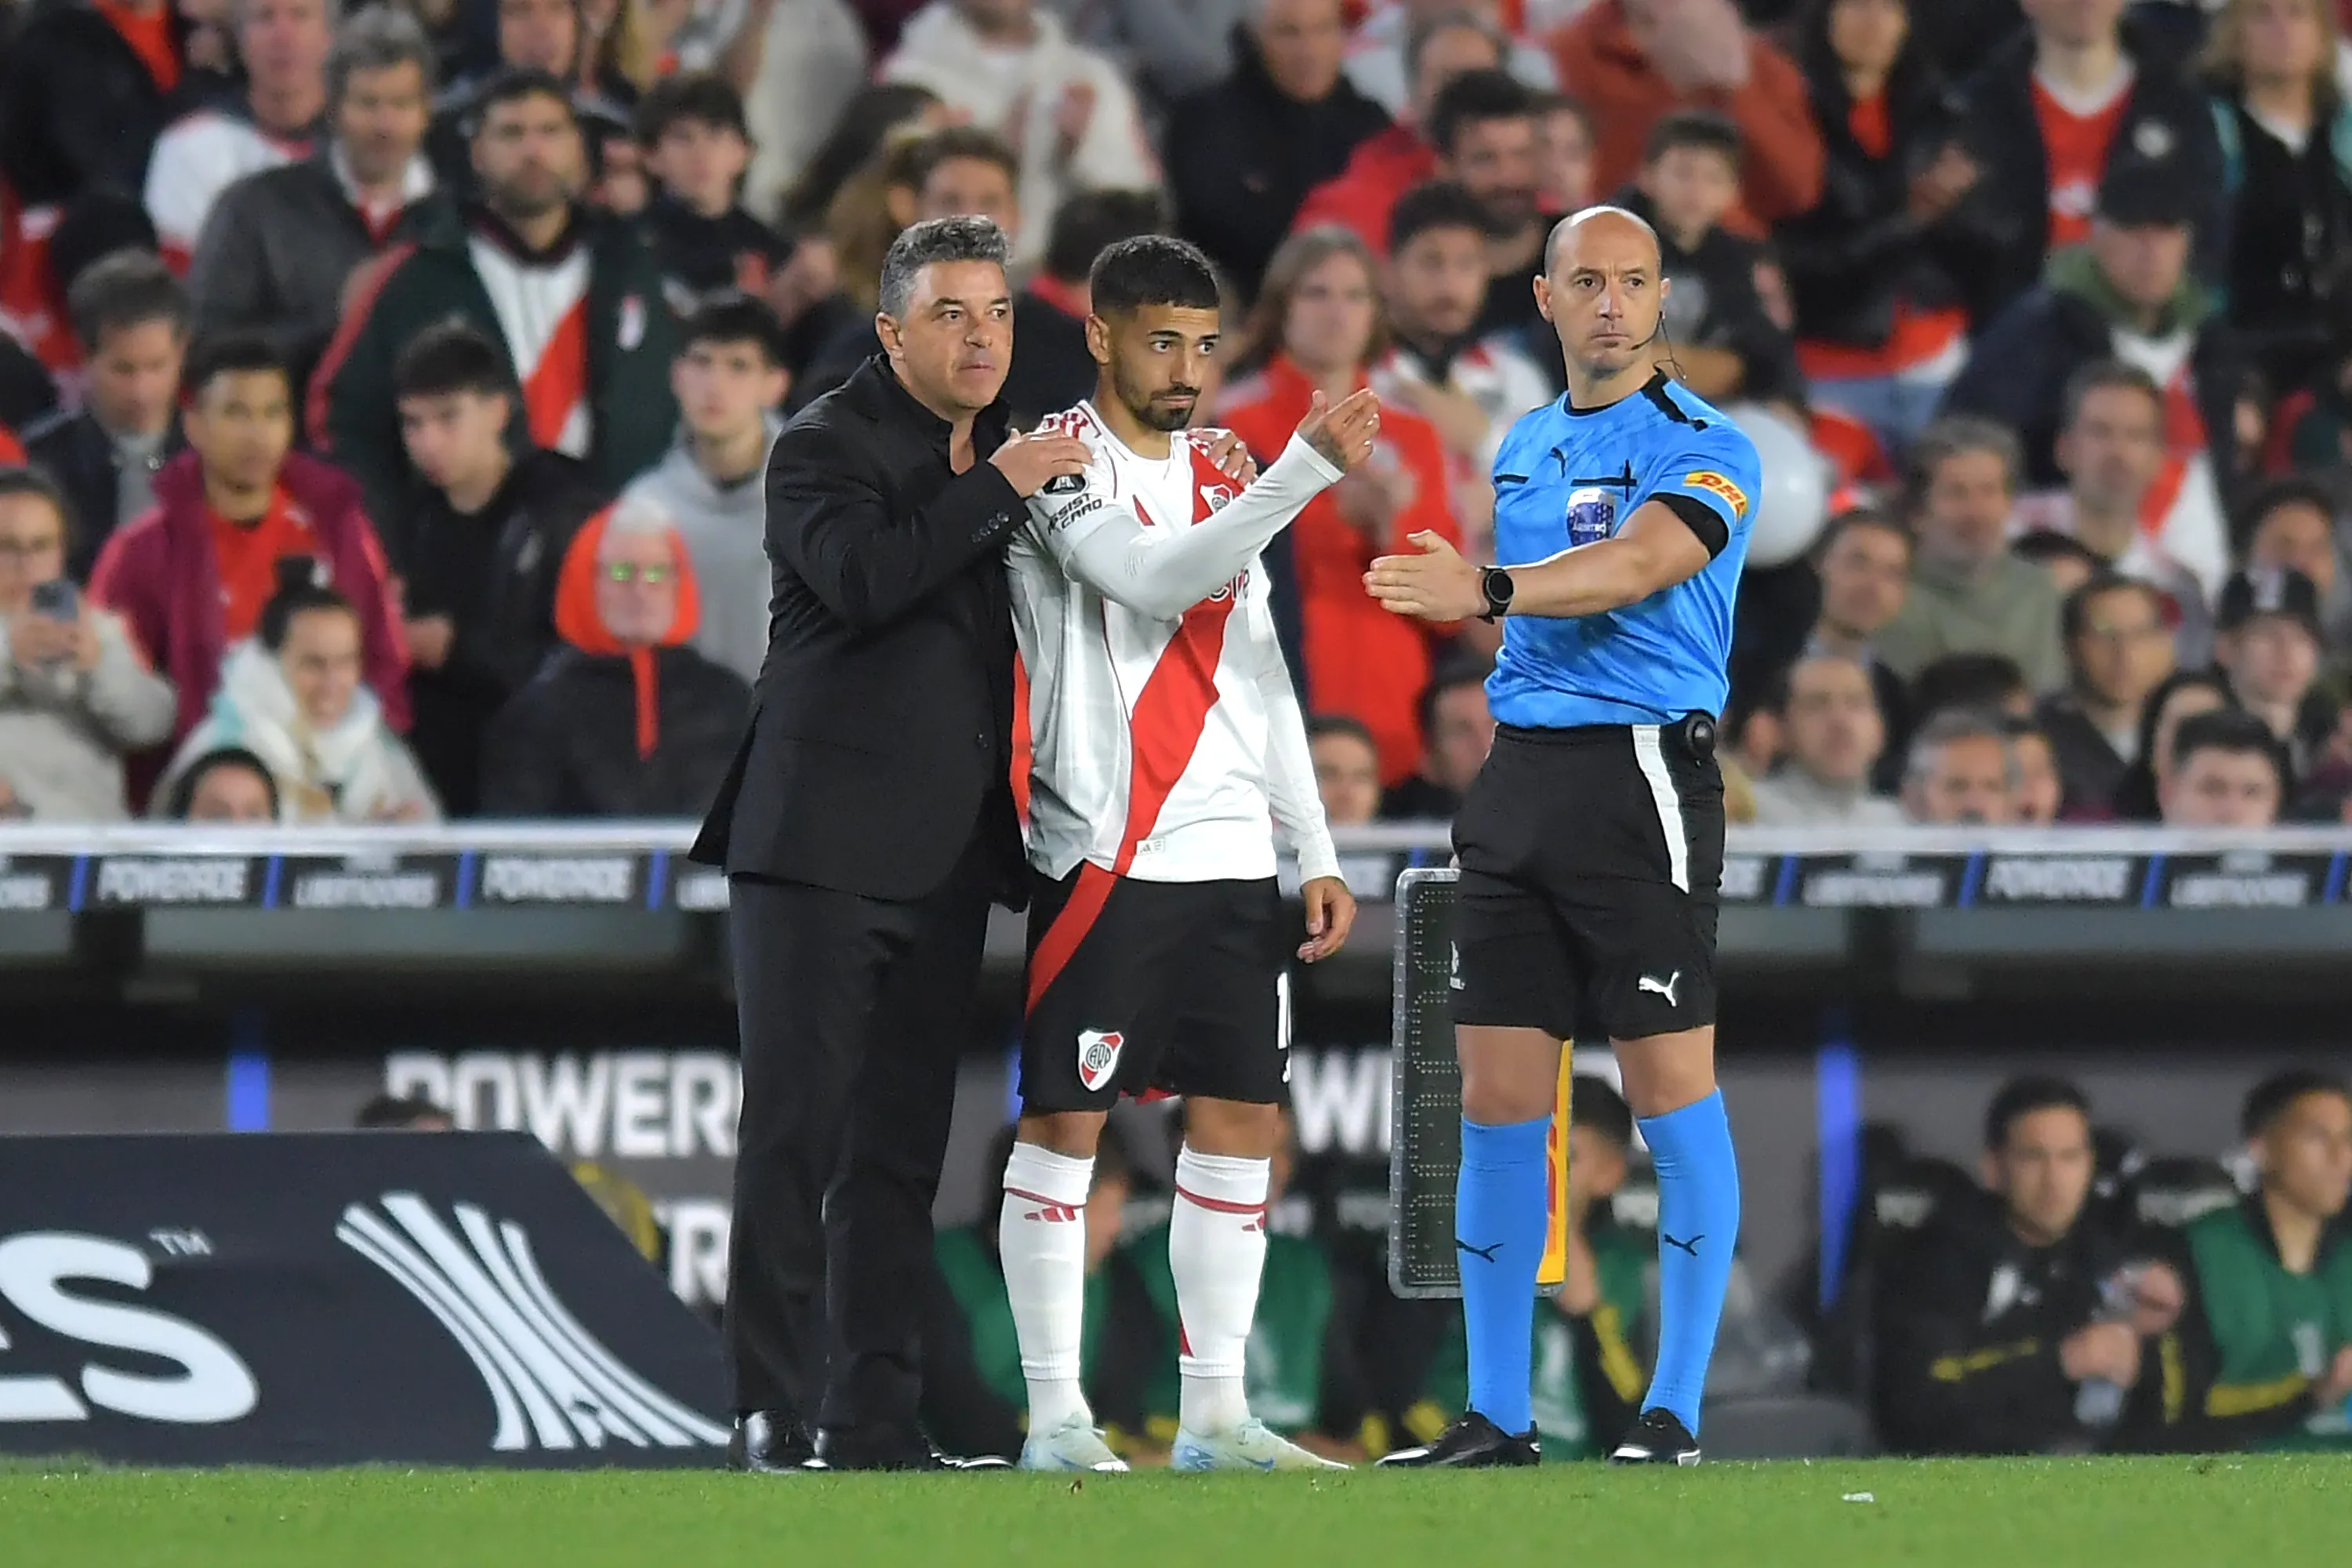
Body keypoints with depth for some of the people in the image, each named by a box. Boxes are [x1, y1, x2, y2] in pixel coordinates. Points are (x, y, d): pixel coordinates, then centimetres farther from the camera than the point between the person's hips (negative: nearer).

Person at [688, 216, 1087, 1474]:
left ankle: (870, 1410, 9)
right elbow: (859, 577, -24)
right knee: (795, 1130, -6)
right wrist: (997, 489, -21)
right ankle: (772, 1408, -6)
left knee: (899, 1146, 7)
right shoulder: (823, 447, -5)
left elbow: (1019, 623, 27)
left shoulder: (998, 452, 16)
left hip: (944, 853, 7)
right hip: (822, 841, -7)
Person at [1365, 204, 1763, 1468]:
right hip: (1519, 771, 7)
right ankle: (1496, 1416, 8)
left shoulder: (1702, 449, -5)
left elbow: (1635, 567, -23)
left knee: (1673, 1094, -6)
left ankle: (1675, 1411, -1)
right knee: (1497, 1101, 3)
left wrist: (1489, 590, -36)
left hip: (1641, 771, -7)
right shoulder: (1522, 450, 17)